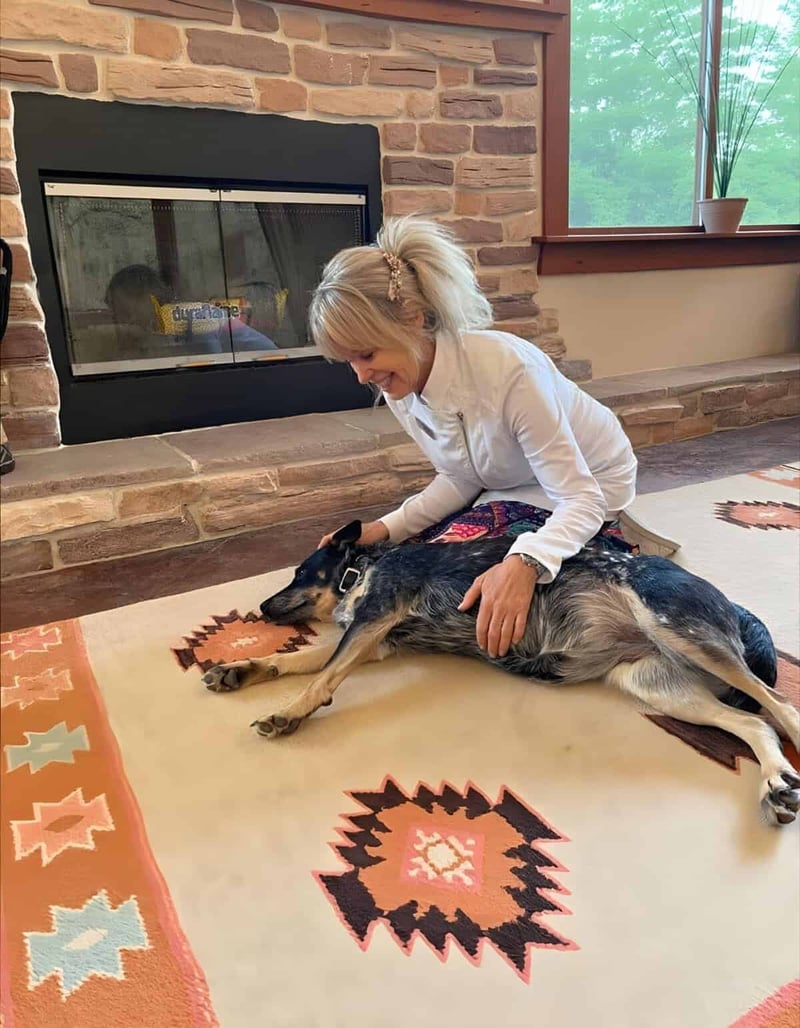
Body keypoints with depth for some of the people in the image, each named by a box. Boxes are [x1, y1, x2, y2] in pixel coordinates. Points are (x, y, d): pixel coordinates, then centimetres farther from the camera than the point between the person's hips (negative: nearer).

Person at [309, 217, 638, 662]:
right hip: (512, 489, 7)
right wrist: (386, 528, -17)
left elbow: (580, 499, -35)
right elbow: (461, 479, -4)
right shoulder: (399, 386, -16)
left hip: (590, 485, -6)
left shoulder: (508, 369, -39)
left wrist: (524, 563, -55)